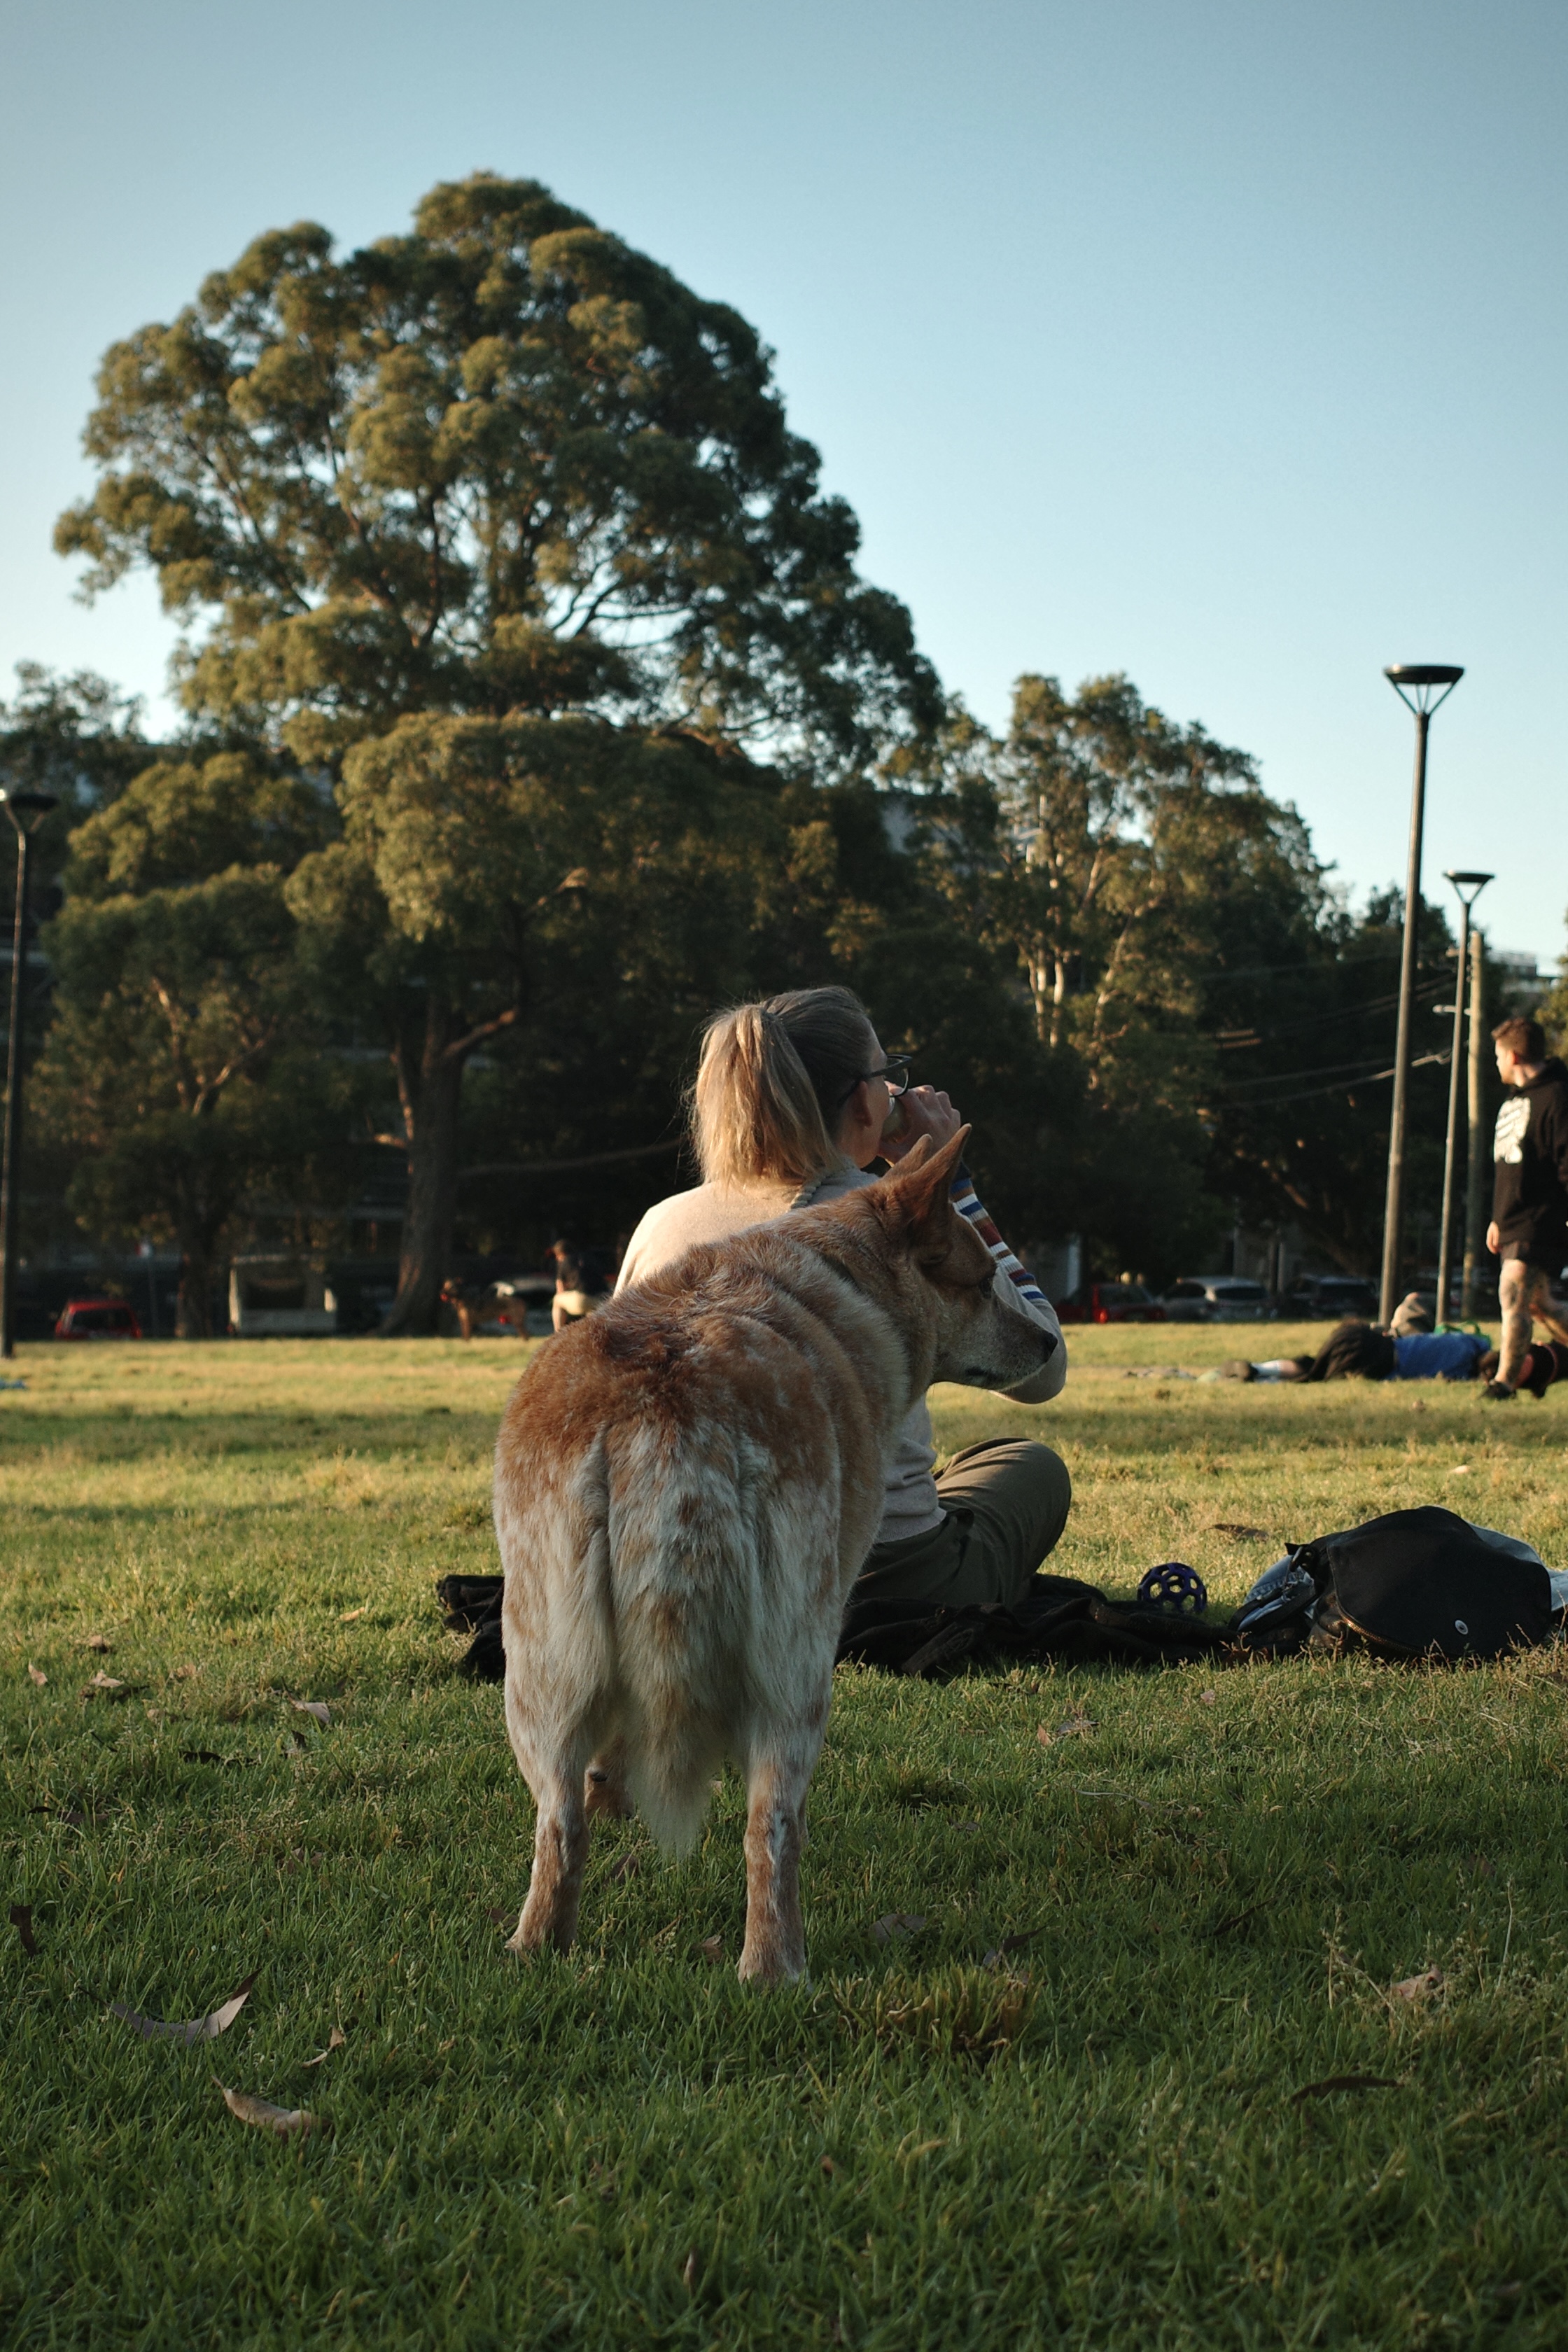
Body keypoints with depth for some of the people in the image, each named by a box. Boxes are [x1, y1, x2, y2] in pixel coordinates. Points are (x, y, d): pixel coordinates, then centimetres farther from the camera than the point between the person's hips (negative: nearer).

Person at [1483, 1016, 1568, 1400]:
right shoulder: (1516, 1099, 18)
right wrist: (1497, 1218, 23)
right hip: (1514, 1221, 10)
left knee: (1513, 1292, -15)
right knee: (1537, 1303, 14)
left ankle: (1504, 1382, -14)